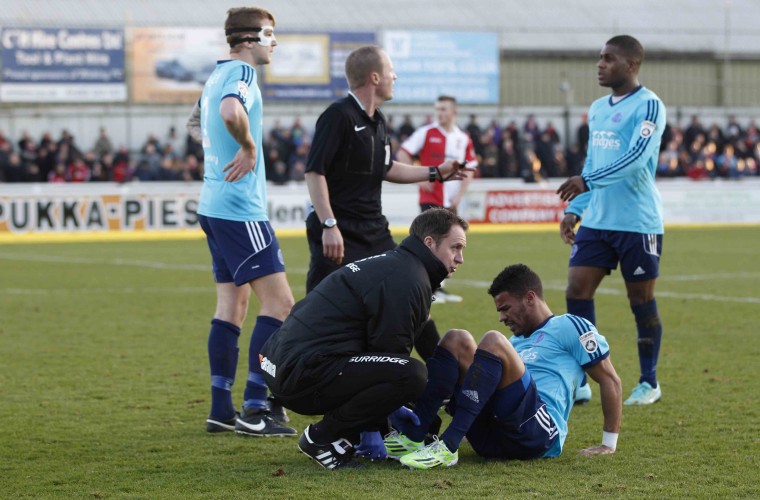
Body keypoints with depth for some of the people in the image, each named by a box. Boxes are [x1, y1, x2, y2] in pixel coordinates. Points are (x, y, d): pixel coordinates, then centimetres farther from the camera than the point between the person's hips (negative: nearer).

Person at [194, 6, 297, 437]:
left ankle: (222, 408, 13)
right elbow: (231, 112, -36)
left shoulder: (218, 76, 16)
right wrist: (249, 147, -20)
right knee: (279, 303, -7)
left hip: (216, 205, 10)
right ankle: (255, 410, -8)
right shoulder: (241, 73, -14)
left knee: (232, 305, 12)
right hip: (240, 210, -10)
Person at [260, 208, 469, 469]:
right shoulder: (407, 281, -12)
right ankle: (322, 437, -10)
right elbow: (389, 351, -12)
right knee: (412, 374, -23)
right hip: (304, 374, -11)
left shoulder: (392, 263, 21)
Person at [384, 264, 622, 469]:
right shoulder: (516, 341, 34)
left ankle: (447, 447, -39)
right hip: (490, 437, 7)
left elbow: (609, 379, 6)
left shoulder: (568, 327, 11)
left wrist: (609, 444, 1)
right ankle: (412, 434, -22)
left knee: (493, 341, -25)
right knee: (457, 339, -2)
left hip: (539, 436, -7)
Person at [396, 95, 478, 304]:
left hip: (450, 201, 5)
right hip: (430, 198, -5)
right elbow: (402, 154, -5)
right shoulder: (426, 133, -5)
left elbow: (469, 169, 13)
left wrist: (459, 195, 2)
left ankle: (438, 288, 19)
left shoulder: (463, 139, 7)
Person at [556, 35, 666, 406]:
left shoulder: (648, 106, -11)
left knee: (642, 302, 3)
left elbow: (636, 157, -23)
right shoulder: (597, 108, 14)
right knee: (576, 292, -2)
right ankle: (579, 382, 3)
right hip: (597, 221, 7)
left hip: (638, 223, -7)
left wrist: (587, 181, -30)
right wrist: (574, 209, 13)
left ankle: (649, 383, 17)